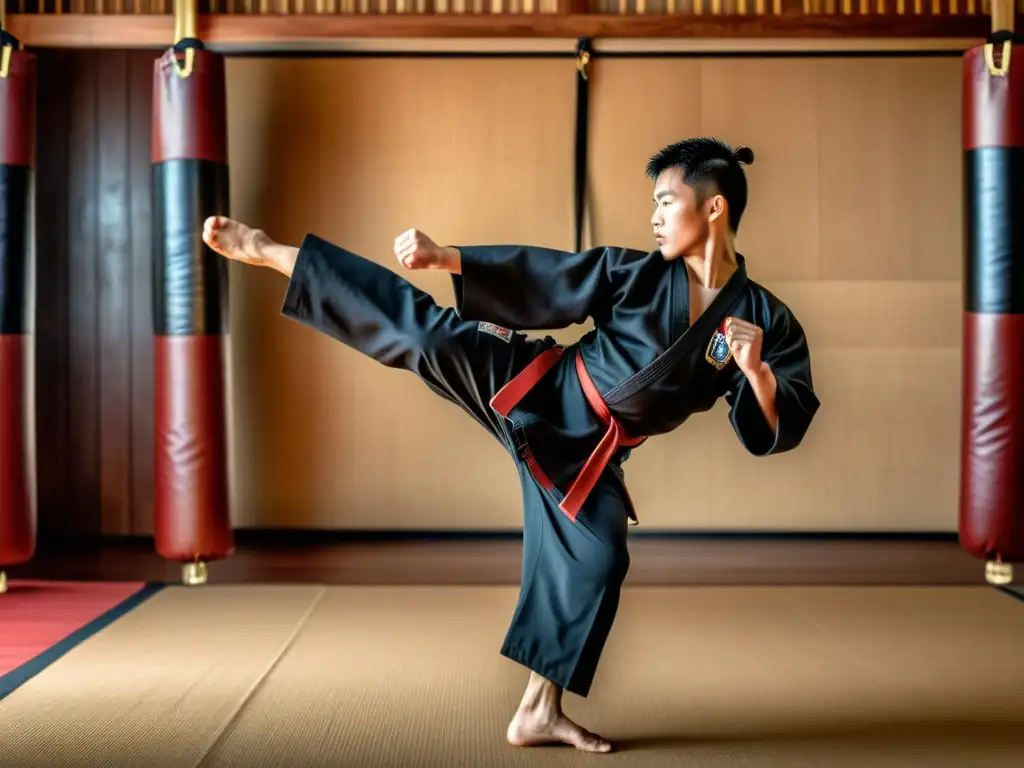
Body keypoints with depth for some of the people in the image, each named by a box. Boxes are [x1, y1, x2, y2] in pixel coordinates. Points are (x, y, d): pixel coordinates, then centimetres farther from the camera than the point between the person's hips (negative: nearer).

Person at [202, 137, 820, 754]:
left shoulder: (767, 320, -6)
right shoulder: (637, 271, -4)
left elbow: (778, 431, -9)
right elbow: (538, 275, -3)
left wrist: (756, 369, -29)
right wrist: (441, 256, -11)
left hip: (590, 452, 1)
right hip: (542, 393, 0)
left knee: (595, 567, -2)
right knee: (429, 335, -13)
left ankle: (539, 713, 18)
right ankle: (266, 251, -5)